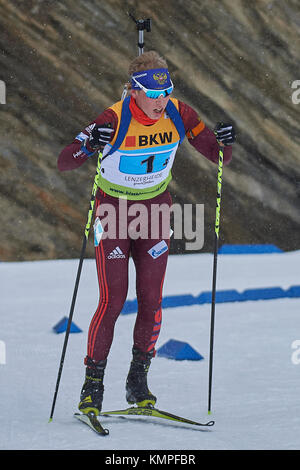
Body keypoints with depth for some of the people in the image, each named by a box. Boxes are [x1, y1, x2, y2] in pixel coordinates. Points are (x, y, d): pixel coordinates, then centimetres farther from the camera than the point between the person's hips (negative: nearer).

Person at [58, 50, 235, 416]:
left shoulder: (178, 114, -14)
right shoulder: (114, 120, -26)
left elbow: (217, 156, -6)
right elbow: (63, 163, -28)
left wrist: (225, 143, -29)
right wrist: (88, 146, -48)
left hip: (155, 208, 3)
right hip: (113, 209, -3)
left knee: (151, 300, -1)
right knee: (112, 301, -9)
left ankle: (138, 380, 13)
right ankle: (93, 383, 3)